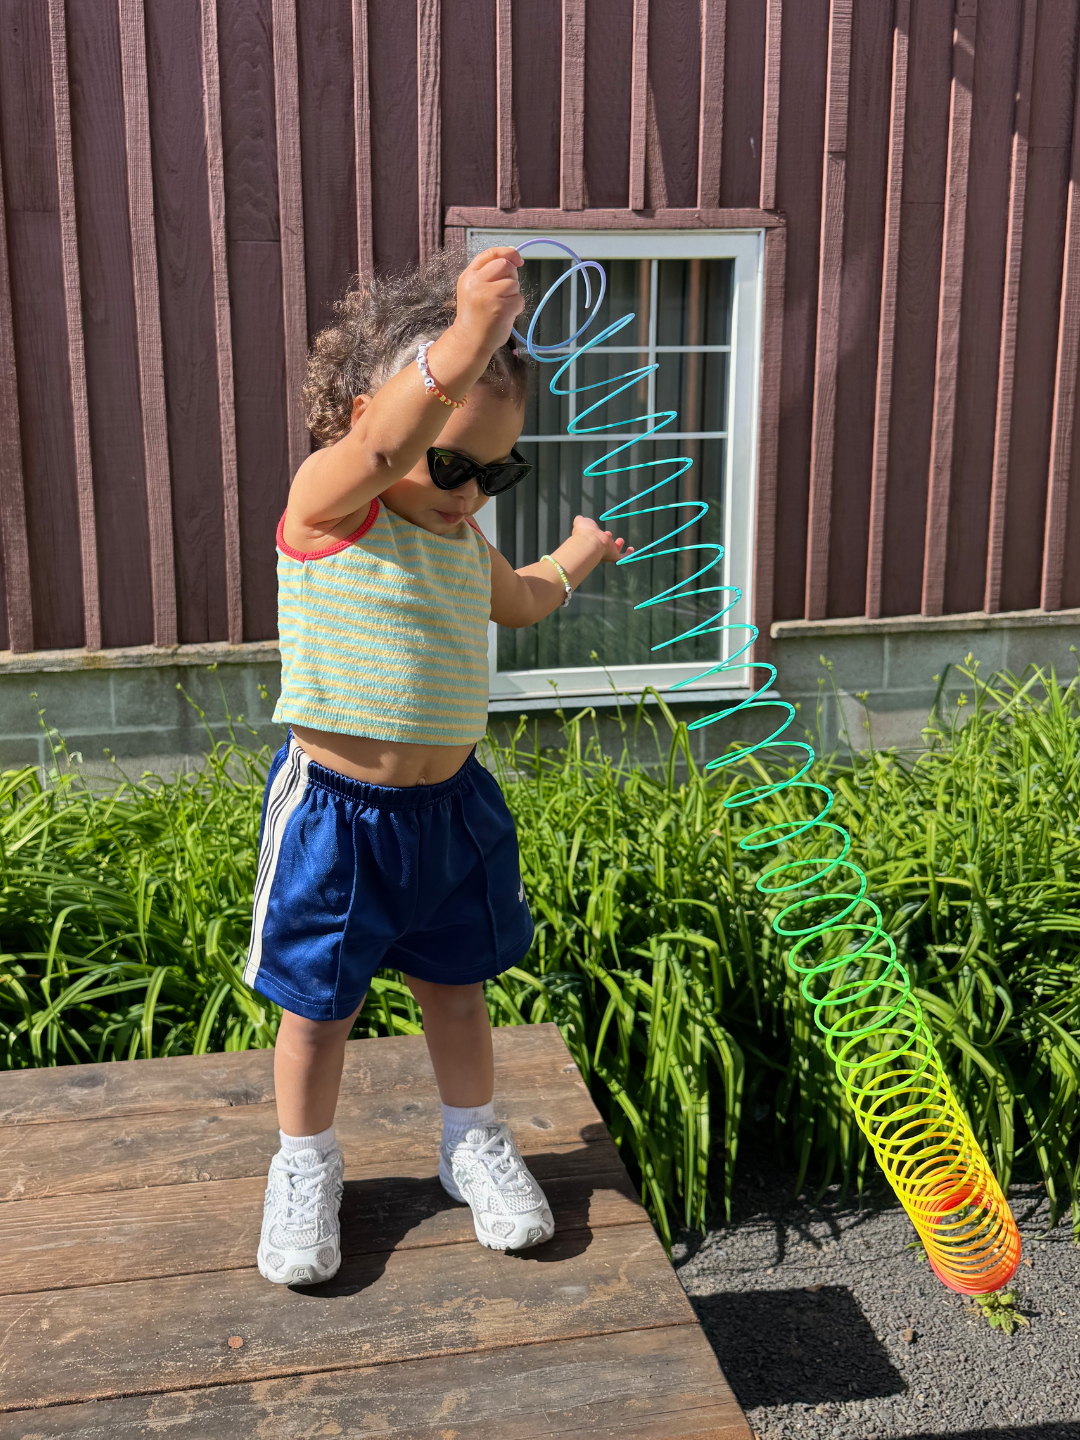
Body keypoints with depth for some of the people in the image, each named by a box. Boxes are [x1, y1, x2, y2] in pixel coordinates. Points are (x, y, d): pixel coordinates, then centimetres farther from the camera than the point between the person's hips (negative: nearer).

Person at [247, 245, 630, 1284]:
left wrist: (574, 560, 33)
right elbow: (383, 443, -39)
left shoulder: (467, 545, 7)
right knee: (318, 1007, 11)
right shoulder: (326, 503, -14)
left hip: (450, 806, 6)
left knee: (457, 989, 19)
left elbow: (516, 602, 32)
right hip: (336, 810, -5)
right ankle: (305, 1167, 34)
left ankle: (474, 1144, 40)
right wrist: (460, 347, -52)